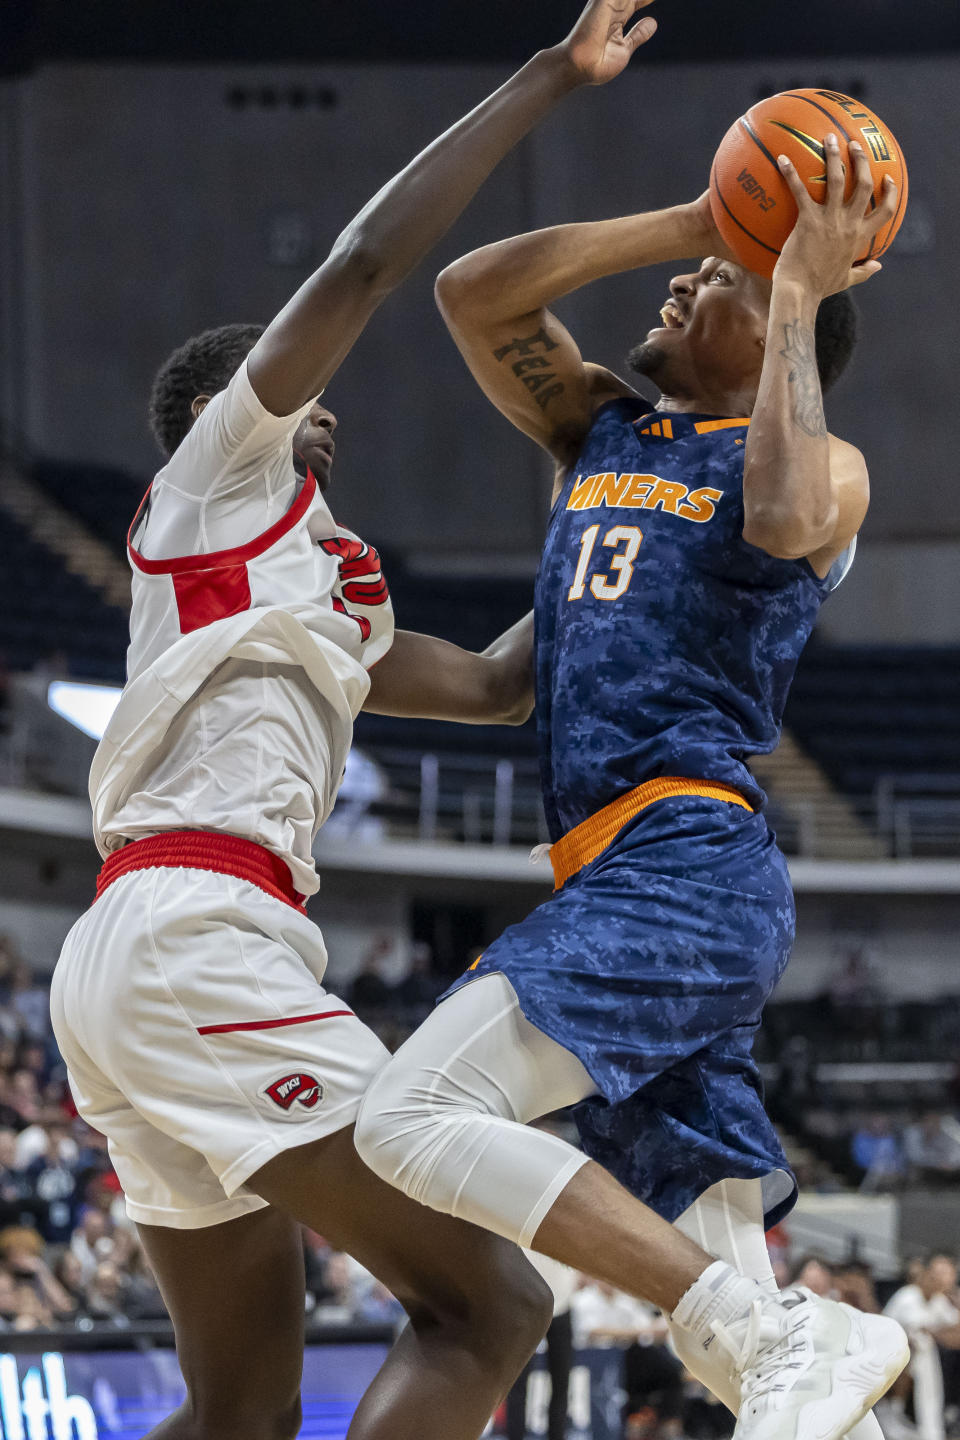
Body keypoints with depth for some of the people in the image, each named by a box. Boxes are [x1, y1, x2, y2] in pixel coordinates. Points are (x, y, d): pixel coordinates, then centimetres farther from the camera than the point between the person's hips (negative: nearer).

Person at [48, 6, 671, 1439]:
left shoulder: (319, 589, 31)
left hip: (131, 964, 10)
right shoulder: (222, 463, 8)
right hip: (196, 939, -10)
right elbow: (365, 262, -4)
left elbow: (495, 683, 37)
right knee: (488, 1301, -13)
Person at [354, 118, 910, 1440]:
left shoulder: (824, 463, 2)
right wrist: (693, 223, 11)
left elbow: (783, 520, -23)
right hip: (628, 882, 8)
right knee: (722, 1294, 1)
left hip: (688, 869, -8)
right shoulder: (601, 430, 22)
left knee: (415, 1120, -24)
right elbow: (473, 293, 14)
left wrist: (801, 294, -13)